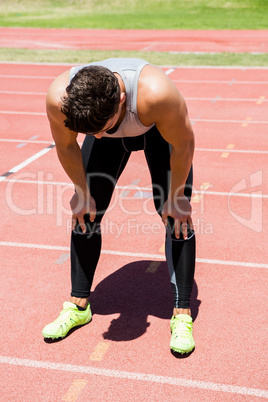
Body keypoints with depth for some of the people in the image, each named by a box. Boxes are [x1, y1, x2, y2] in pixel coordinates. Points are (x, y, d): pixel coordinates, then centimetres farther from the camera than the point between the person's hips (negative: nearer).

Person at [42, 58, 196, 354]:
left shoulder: (156, 92, -45)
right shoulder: (58, 97, -36)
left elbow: (183, 144, -27)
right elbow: (66, 146, -15)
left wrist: (176, 197, -16)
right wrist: (82, 192, -6)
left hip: (161, 130, -2)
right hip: (112, 139, 3)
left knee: (177, 215, -13)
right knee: (84, 212, -2)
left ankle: (182, 314, -2)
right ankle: (78, 305, 14)